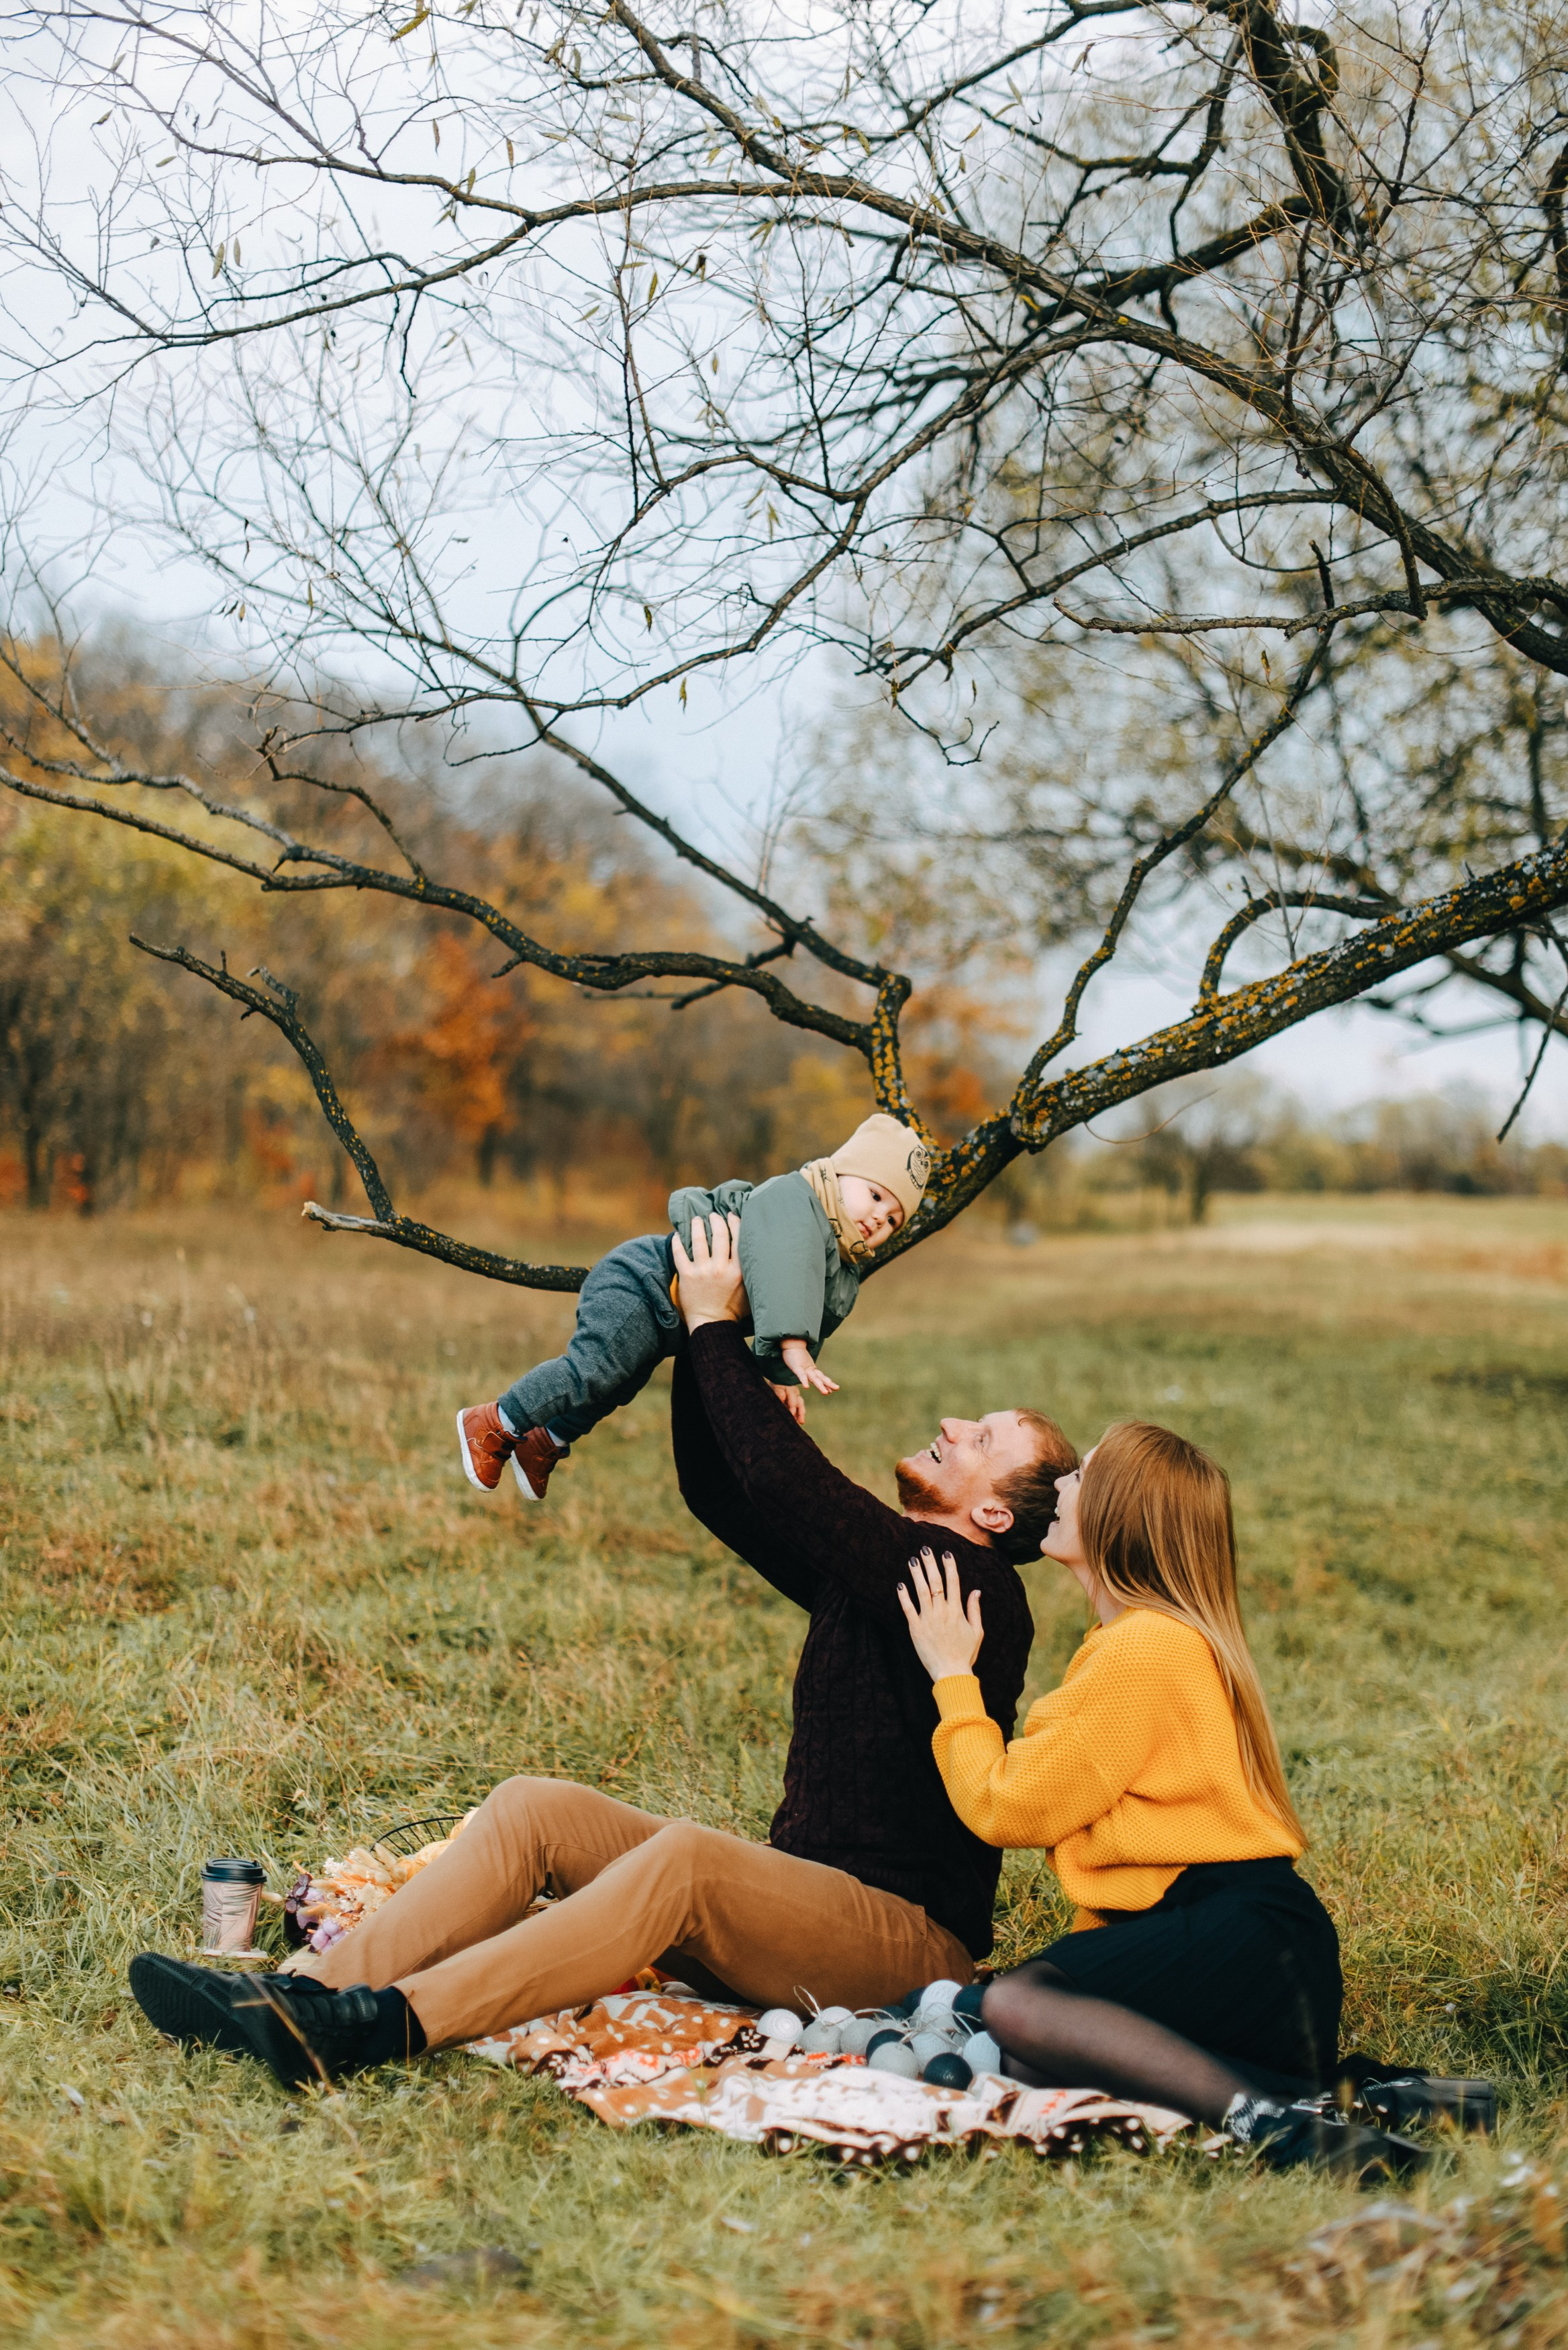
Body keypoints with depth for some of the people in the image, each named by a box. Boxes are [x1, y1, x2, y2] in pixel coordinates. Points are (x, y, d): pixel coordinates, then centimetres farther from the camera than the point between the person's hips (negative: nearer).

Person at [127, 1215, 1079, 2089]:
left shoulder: (973, 1585, -14)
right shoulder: (872, 1563, 14)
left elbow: (785, 1482, -23)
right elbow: (720, 1489, 18)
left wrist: (718, 1331, -12)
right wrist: (706, 1333, 7)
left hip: (911, 1936, -9)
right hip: (797, 1891, 9)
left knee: (687, 1856, -37)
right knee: (534, 1806, -7)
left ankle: (390, 2023, -47)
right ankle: (314, 1995, -20)